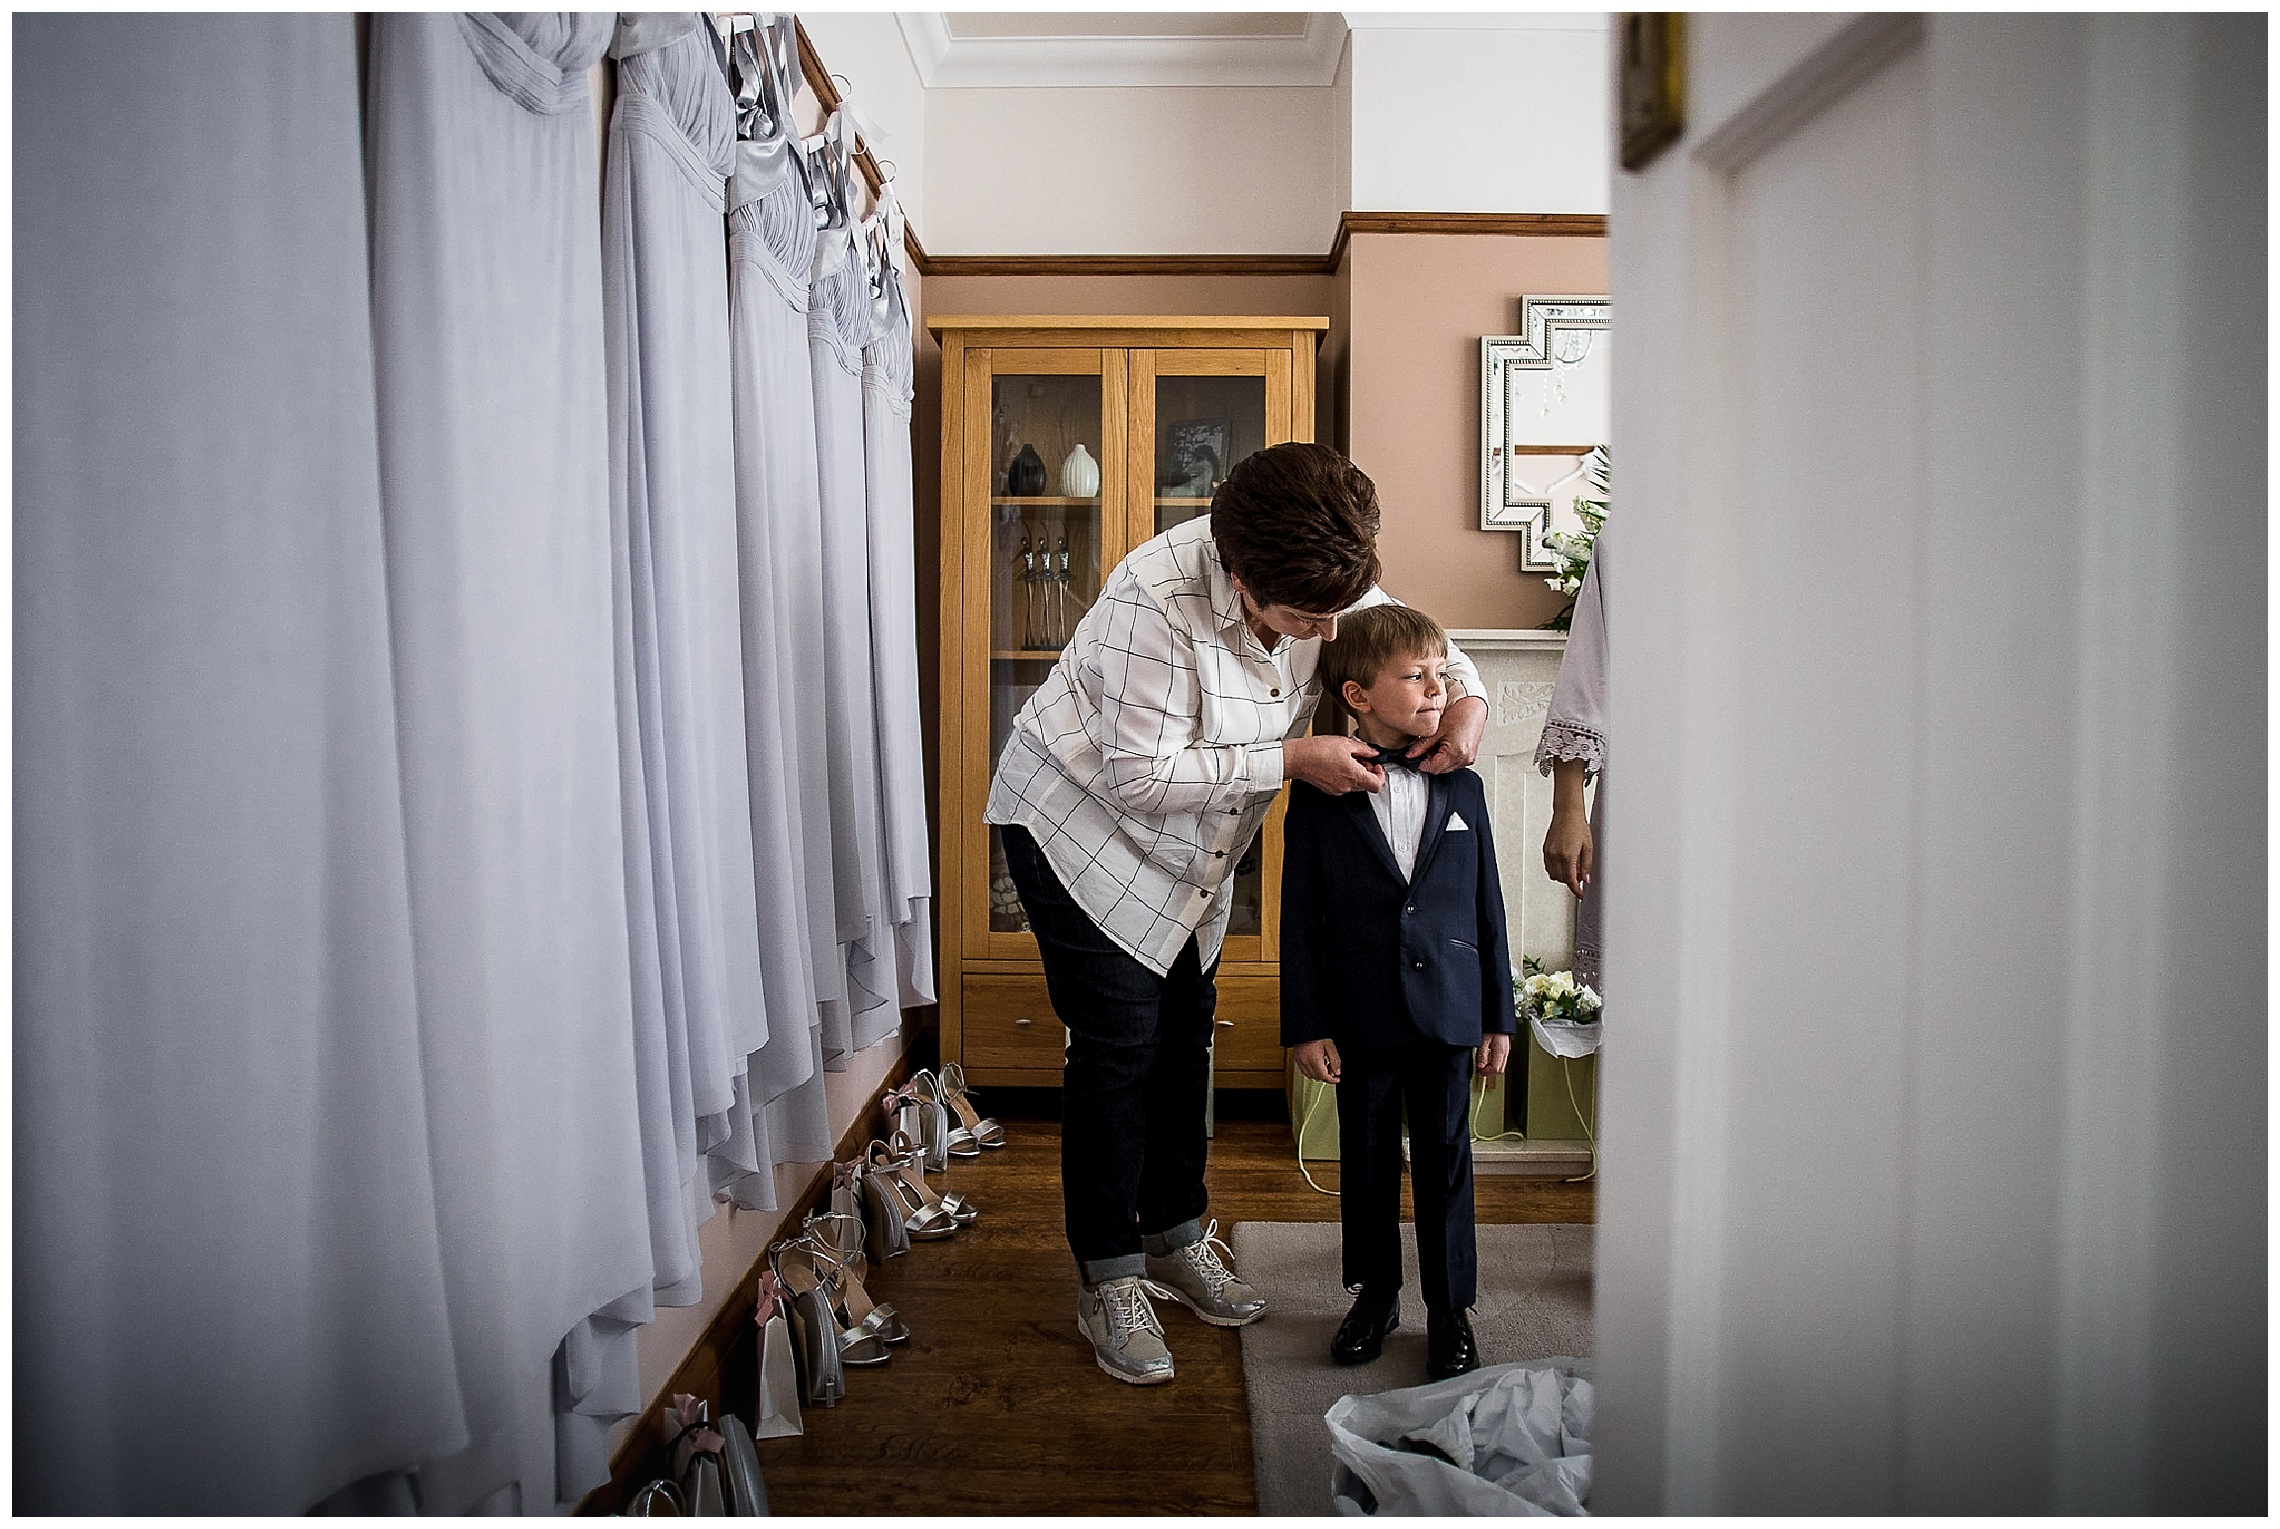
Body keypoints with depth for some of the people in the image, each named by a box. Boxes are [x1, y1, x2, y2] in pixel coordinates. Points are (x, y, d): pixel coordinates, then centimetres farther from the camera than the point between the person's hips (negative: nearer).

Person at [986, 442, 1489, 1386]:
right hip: (1081, 824, -6)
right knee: (1117, 1044, -6)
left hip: (1191, 846, 7)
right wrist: (1293, 760, -31)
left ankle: (1175, 1238, 30)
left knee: (1185, 1033, 12)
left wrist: (1467, 700, -17)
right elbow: (1143, 777, -32)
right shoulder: (1158, 598, -35)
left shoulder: (1323, 586, -14)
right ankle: (1107, 1280, 10)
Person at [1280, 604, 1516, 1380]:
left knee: (1445, 1160, 9)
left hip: (1447, 1010, 2)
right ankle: (1375, 1294, 32)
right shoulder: (1319, 797, -5)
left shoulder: (1461, 789, 4)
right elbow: (1300, 918, -4)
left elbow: (1487, 907, 7)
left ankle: (1451, 1308, 25)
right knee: (1367, 1160, 13)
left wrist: (1499, 1015, 6)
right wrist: (1305, 1024, -7)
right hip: (1361, 1016, -1)